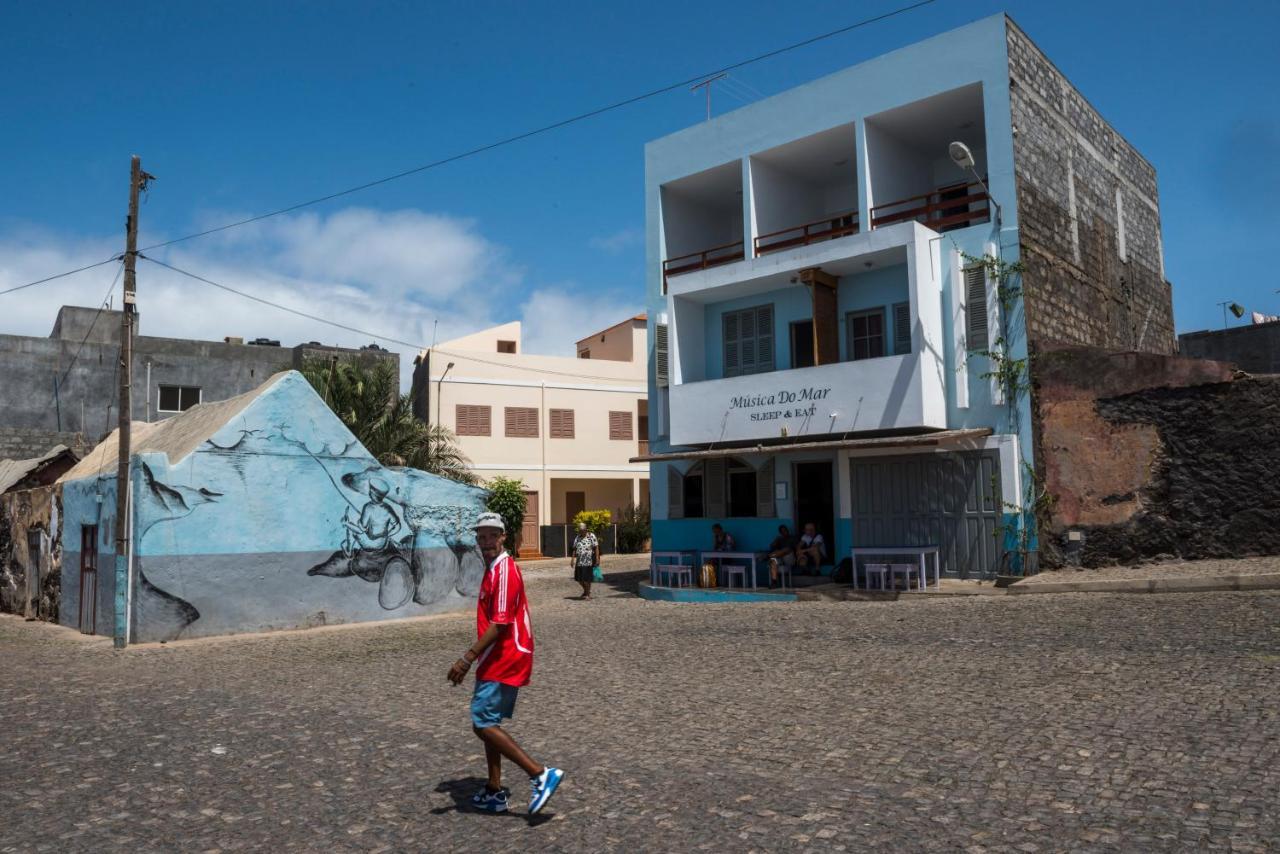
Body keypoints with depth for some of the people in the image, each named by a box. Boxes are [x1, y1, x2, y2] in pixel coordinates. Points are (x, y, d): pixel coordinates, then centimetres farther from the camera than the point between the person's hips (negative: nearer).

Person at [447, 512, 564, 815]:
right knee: (487, 723, 15)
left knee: (483, 724, -10)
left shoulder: (505, 570, -17)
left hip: (505, 661, -10)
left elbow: (499, 625, -22)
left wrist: (467, 659, -22)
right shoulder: (494, 569, 14)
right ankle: (494, 792, 24)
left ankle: (541, 774, -9)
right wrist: (474, 659, 21)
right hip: (498, 661, 10)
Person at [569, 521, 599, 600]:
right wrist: (573, 559, 6)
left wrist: (597, 559, -12)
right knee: (579, 578, 9)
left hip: (588, 561, -5)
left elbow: (596, 548, -7)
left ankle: (588, 594, 13)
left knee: (586, 579, -4)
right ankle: (585, 591, 32)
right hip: (579, 561, 5)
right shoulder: (577, 538, 11)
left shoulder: (591, 536, -4)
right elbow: (574, 549, 13)